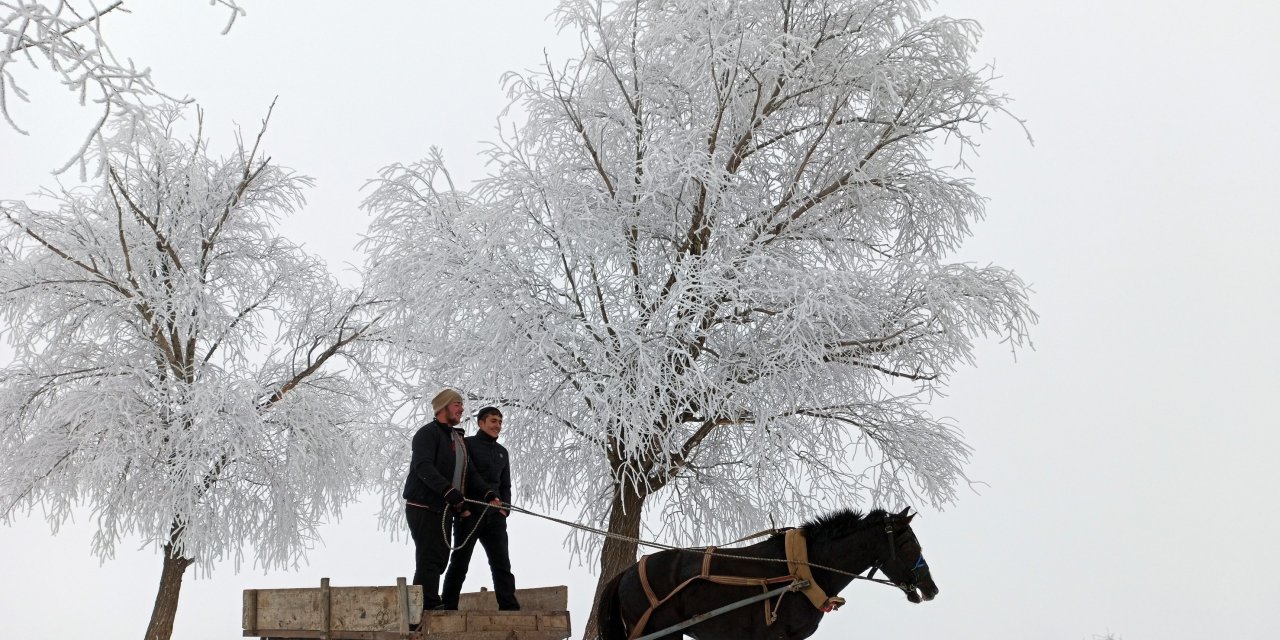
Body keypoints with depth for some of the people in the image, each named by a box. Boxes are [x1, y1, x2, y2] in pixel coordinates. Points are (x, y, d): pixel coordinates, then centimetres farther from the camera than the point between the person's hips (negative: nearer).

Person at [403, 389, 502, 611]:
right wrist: (452, 493, -33)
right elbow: (424, 468, -23)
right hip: (423, 507, -9)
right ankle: (428, 605, -10)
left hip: (444, 509, 9)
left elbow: (470, 473, 16)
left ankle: (430, 606, 17)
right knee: (430, 558, -10)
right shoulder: (427, 434, -9)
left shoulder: (458, 439, 21)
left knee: (439, 559, 10)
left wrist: (489, 494, -1)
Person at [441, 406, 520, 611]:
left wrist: (504, 508, 5)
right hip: (469, 514, -5)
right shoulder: (467, 444, 1)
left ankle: (509, 607, -6)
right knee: (459, 563, 0)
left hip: (494, 517, 5)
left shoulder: (502, 452, 18)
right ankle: (448, 608, 7)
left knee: (502, 563, -2)